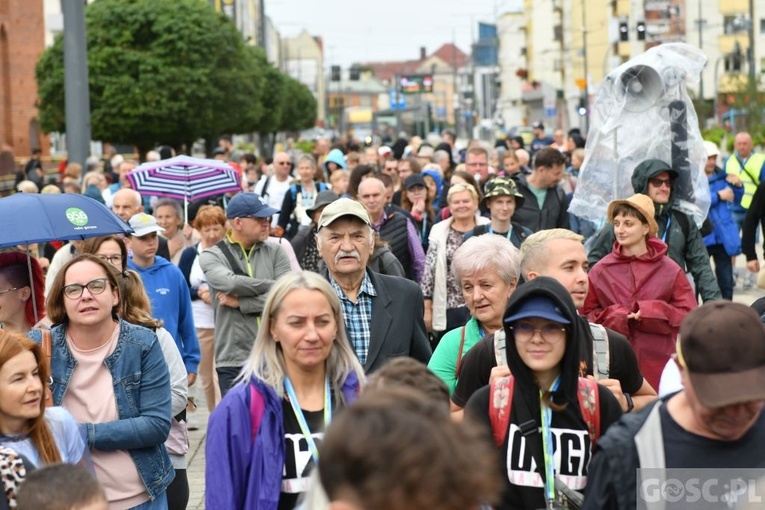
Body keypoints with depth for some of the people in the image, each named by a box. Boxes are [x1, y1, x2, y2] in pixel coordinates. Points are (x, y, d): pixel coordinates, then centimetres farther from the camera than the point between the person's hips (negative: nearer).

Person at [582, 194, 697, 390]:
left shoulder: (670, 270, 3)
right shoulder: (600, 271, 4)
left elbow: (689, 315, 0)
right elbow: (586, 314, 7)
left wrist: (654, 314, -14)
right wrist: (611, 318, -12)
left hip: (659, 363, 0)